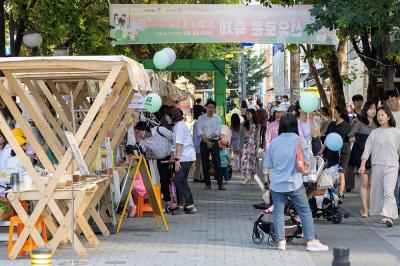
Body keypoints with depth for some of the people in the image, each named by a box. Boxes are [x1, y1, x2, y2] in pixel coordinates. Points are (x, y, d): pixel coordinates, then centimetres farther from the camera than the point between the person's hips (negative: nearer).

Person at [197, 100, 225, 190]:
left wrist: (209, 138, -15)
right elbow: (199, 132, -4)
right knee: (205, 164, 2)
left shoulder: (217, 118, 5)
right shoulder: (201, 118, 5)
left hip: (214, 142, -1)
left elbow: (218, 132, -4)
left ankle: (220, 184, -6)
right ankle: (207, 183, 8)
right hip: (204, 142, 1)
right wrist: (207, 141, -13)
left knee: (217, 163, -5)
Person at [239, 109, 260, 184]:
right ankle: (246, 178, -17)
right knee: (245, 160, -14)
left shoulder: (256, 126, 5)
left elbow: (257, 137, 5)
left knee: (252, 161, 1)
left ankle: (250, 178, 9)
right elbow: (240, 136, 7)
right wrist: (240, 146, 2)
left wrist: (257, 147, -1)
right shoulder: (243, 125, 5)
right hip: (245, 145, 0)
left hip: (253, 145, 0)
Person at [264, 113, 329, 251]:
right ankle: (311, 241, 4)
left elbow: (268, 166, 7)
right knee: (305, 211, 5)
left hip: (276, 183, 2)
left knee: (278, 213, 7)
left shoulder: (274, 142, 3)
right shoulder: (299, 141, -6)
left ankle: (280, 241, 6)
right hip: (294, 183, -2)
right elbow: (305, 162, -4)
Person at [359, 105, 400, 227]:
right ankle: (390, 215, 18)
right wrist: (363, 164, -7)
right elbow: (367, 149, 2)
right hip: (377, 166, 3)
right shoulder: (374, 133, 7)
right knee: (378, 192, 6)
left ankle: (388, 216, -24)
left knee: (388, 191, -17)